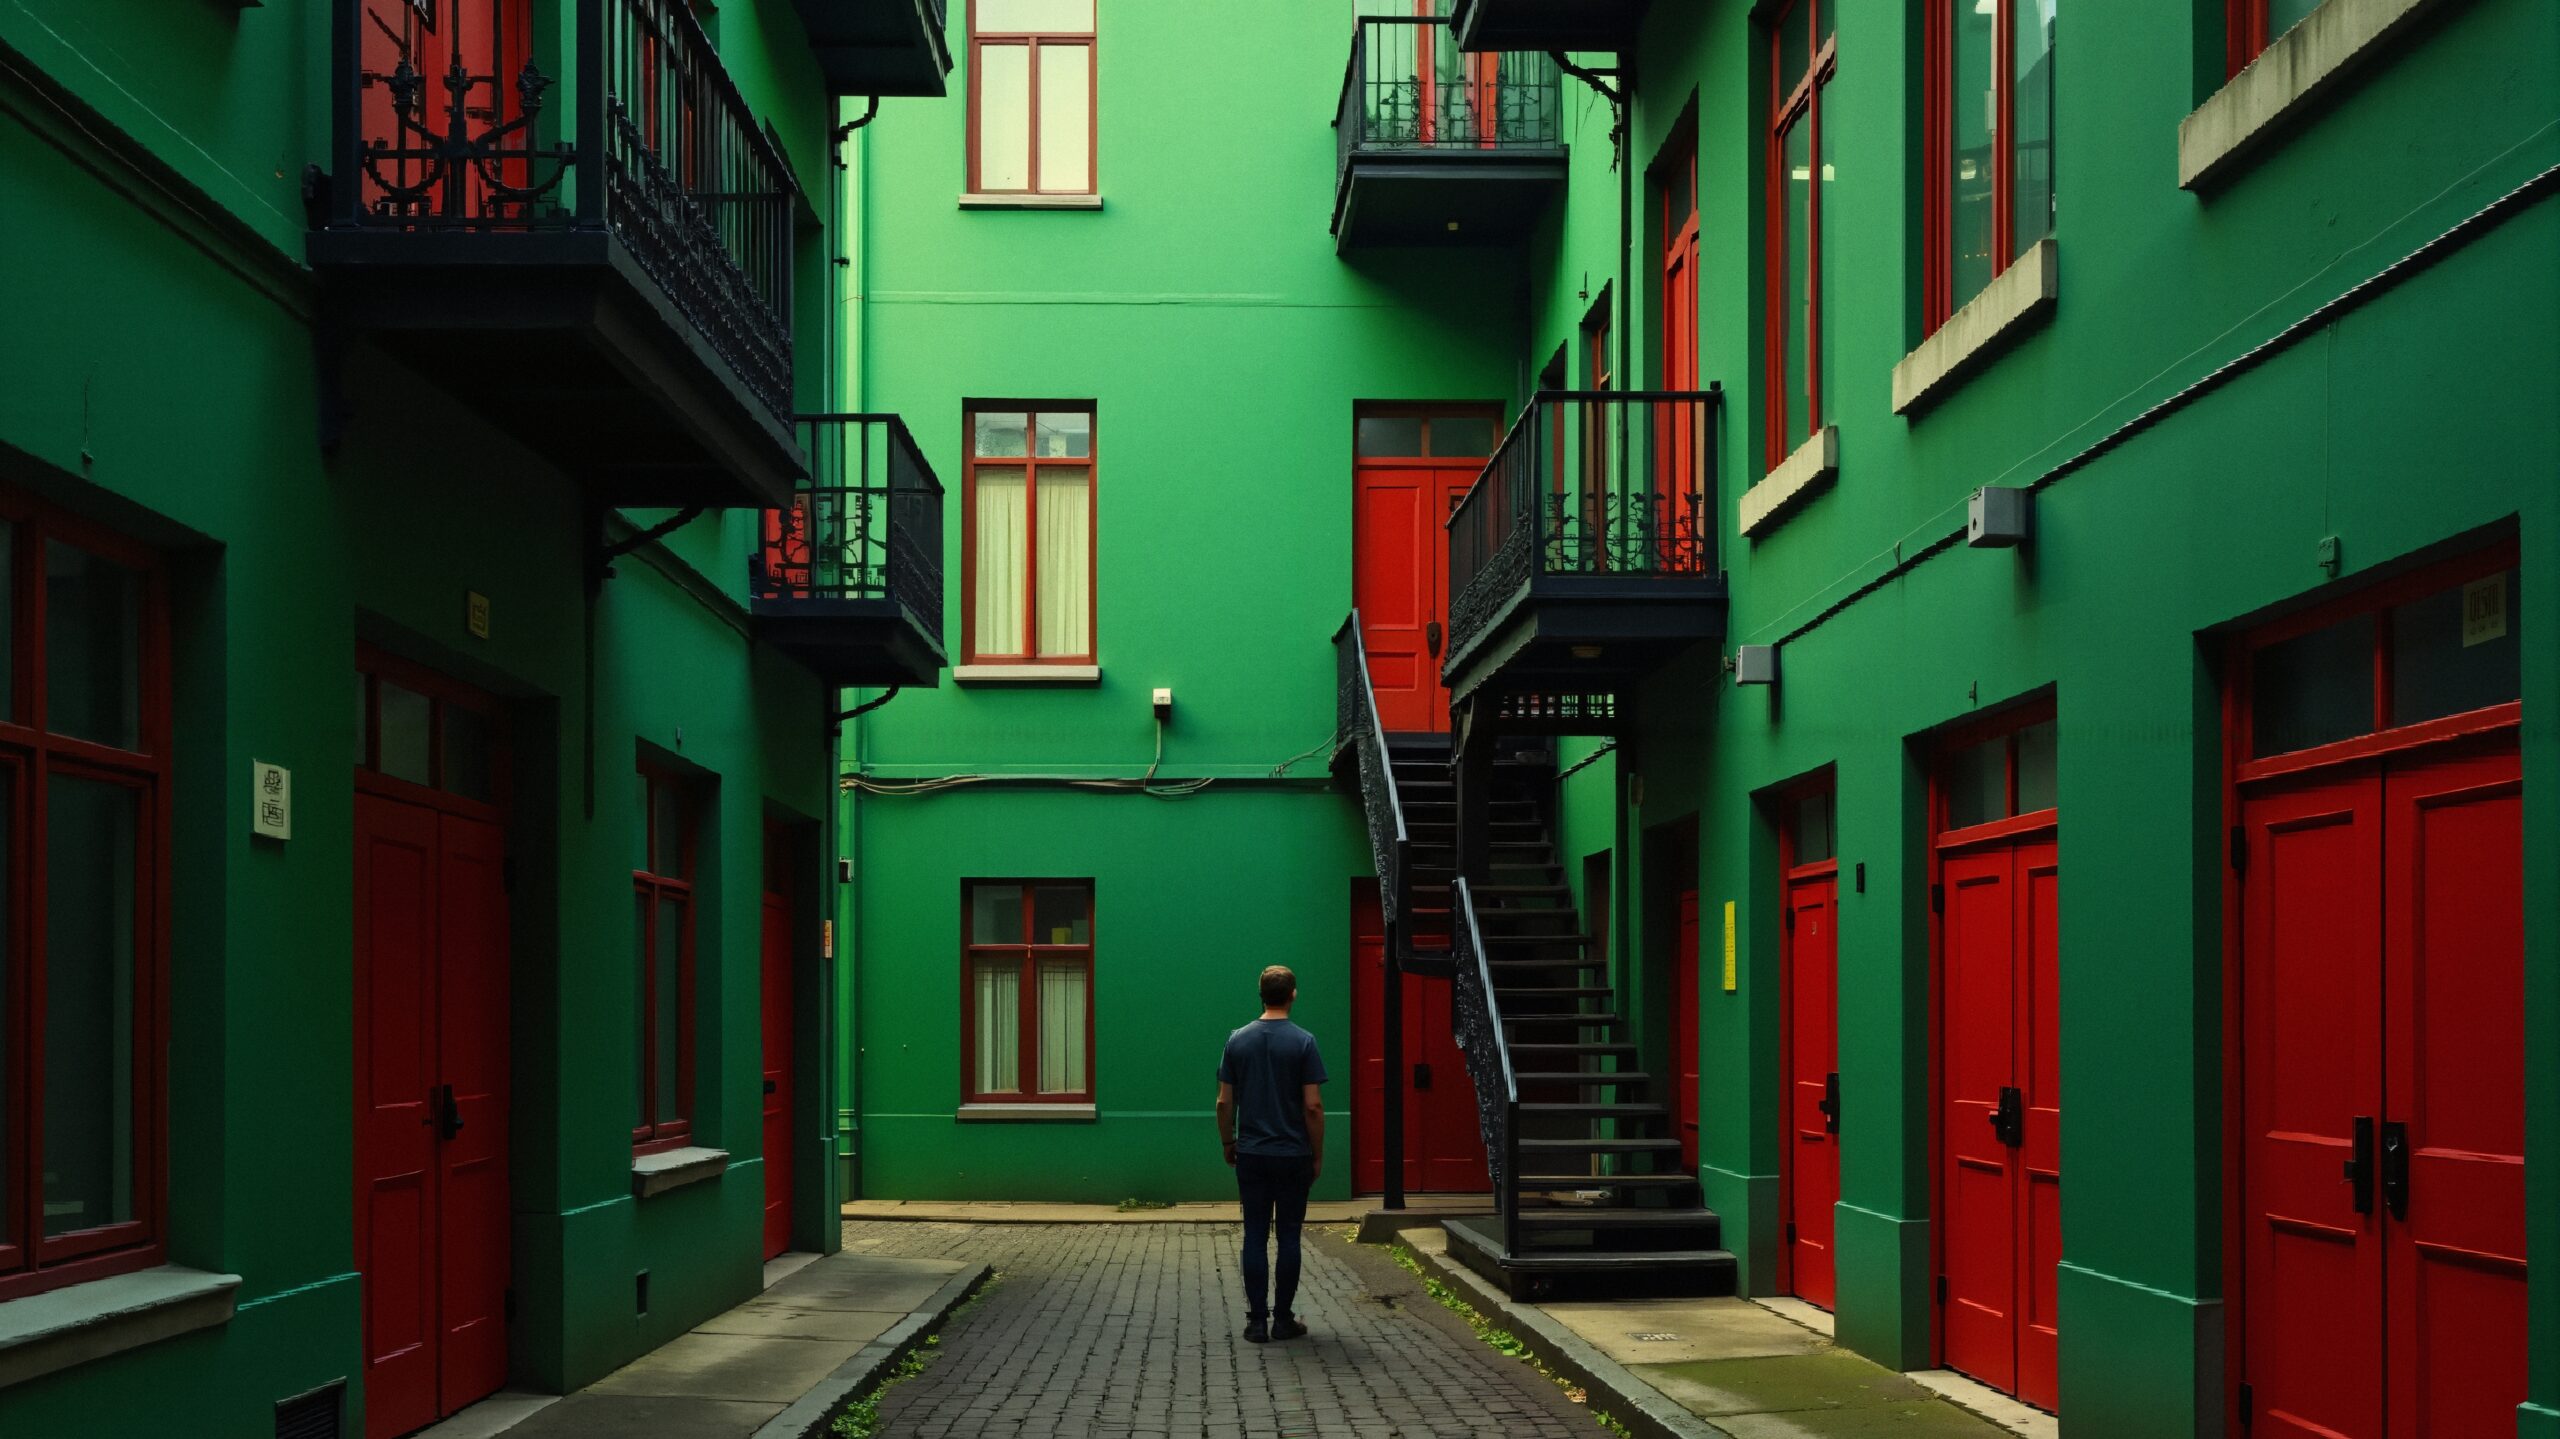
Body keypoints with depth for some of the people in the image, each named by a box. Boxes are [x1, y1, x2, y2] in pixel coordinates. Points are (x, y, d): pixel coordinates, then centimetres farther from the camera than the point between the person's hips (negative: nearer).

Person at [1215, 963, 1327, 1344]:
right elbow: (1313, 1105, -10)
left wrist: (1227, 1143, 16)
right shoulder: (1302, 1042, -8)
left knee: (1255, 1236, 5)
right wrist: (1318, 1155, -1)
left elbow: (1224, 1102, 3)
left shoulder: (1238, 1041, 1)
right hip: (1293, 1155, -2)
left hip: (1252, 1155, 2)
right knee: (1288, 1237, 5)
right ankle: (1283, 1319, 8)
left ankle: (1256, 1320, 5)